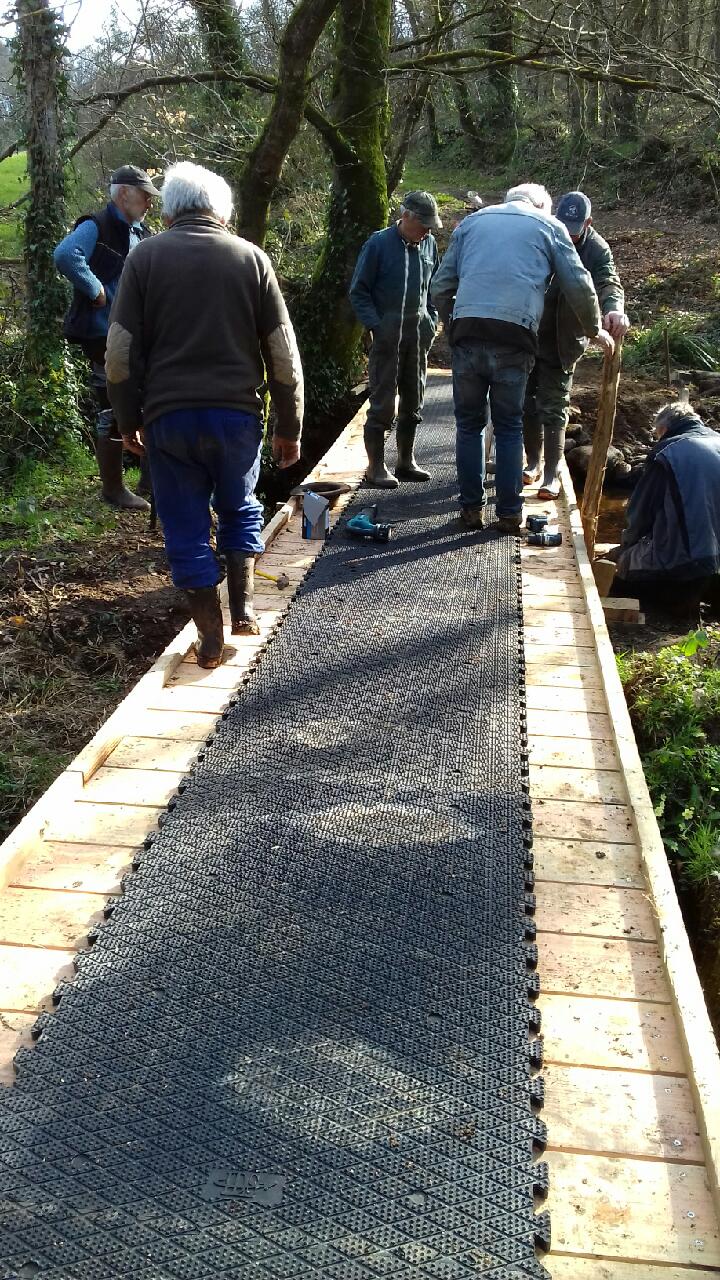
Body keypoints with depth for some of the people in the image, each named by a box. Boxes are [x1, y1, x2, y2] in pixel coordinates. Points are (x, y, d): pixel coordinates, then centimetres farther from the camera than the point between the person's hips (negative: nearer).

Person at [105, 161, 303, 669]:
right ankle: (243, 607, 19)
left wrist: (128, 421, 11)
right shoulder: (251, 257, 5)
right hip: (237, 413, 1)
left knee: (186, 528, 9)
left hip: (168, 416, -1)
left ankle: (211, 637, 11)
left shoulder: (146, 256, 3)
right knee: (240, 509, 24)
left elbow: (121, 355, -1)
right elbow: (284, 356, 3)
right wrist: (290, 428, 10)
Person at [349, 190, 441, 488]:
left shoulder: (429, 245, 9)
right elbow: (358, 292, -5)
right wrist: (376, 326, -14)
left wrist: (432, 321, 9)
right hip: (388, 337, -6)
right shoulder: (378, 245, -7)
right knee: (382, 403, -5)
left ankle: (406, 461, 23)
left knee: (413, 401, 12)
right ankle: (376, 467, 2)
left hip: (418, 337, 6)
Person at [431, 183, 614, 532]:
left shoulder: (472, 221, 23)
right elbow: (579, 286, 13)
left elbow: (441, 287, 17)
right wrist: (594, 329, 26)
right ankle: (509, 513, 11)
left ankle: (471, 508, 14)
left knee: (469, 424, 12)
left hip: (467, 330, 2)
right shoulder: (549, 226, 17)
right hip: (514, 337, -1)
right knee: (509, 427, 8)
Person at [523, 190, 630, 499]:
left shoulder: (596, 249, -12)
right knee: (527, 403, 11)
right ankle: (534, 462, 28)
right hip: (527, 336, 3)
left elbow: (608, 283, -27)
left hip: (562, 343, -3)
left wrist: (614, 308, -50)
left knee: (553, 409, -1)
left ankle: (551, 474, 8)